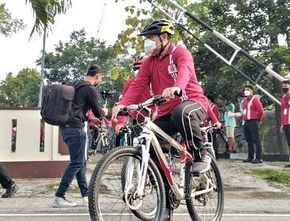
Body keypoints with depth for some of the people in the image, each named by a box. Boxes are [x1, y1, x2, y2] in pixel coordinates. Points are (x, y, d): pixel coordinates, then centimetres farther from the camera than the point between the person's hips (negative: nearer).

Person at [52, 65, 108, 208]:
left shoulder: (75, 86, 18)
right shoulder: (90, 89, -8)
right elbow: (98, 112, -2)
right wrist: (104, 112, 19)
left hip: (65, 126, 10)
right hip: (75, 127, -10)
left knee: (81, 162, 13)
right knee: (76, 163, -7)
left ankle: (86, 196, 17)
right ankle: (59, 197, -9)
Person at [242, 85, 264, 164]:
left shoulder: (255, 99, -7)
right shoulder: (244, 101, 17)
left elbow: (261, 110, -12)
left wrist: (258, 119, -1)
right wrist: (243, 117, 13)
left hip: (253, 122, -8)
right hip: (246, 122, 8)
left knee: (256, 140, -8)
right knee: (249, 141, 11)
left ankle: (259, 158, -8)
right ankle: (250, 157, 16)